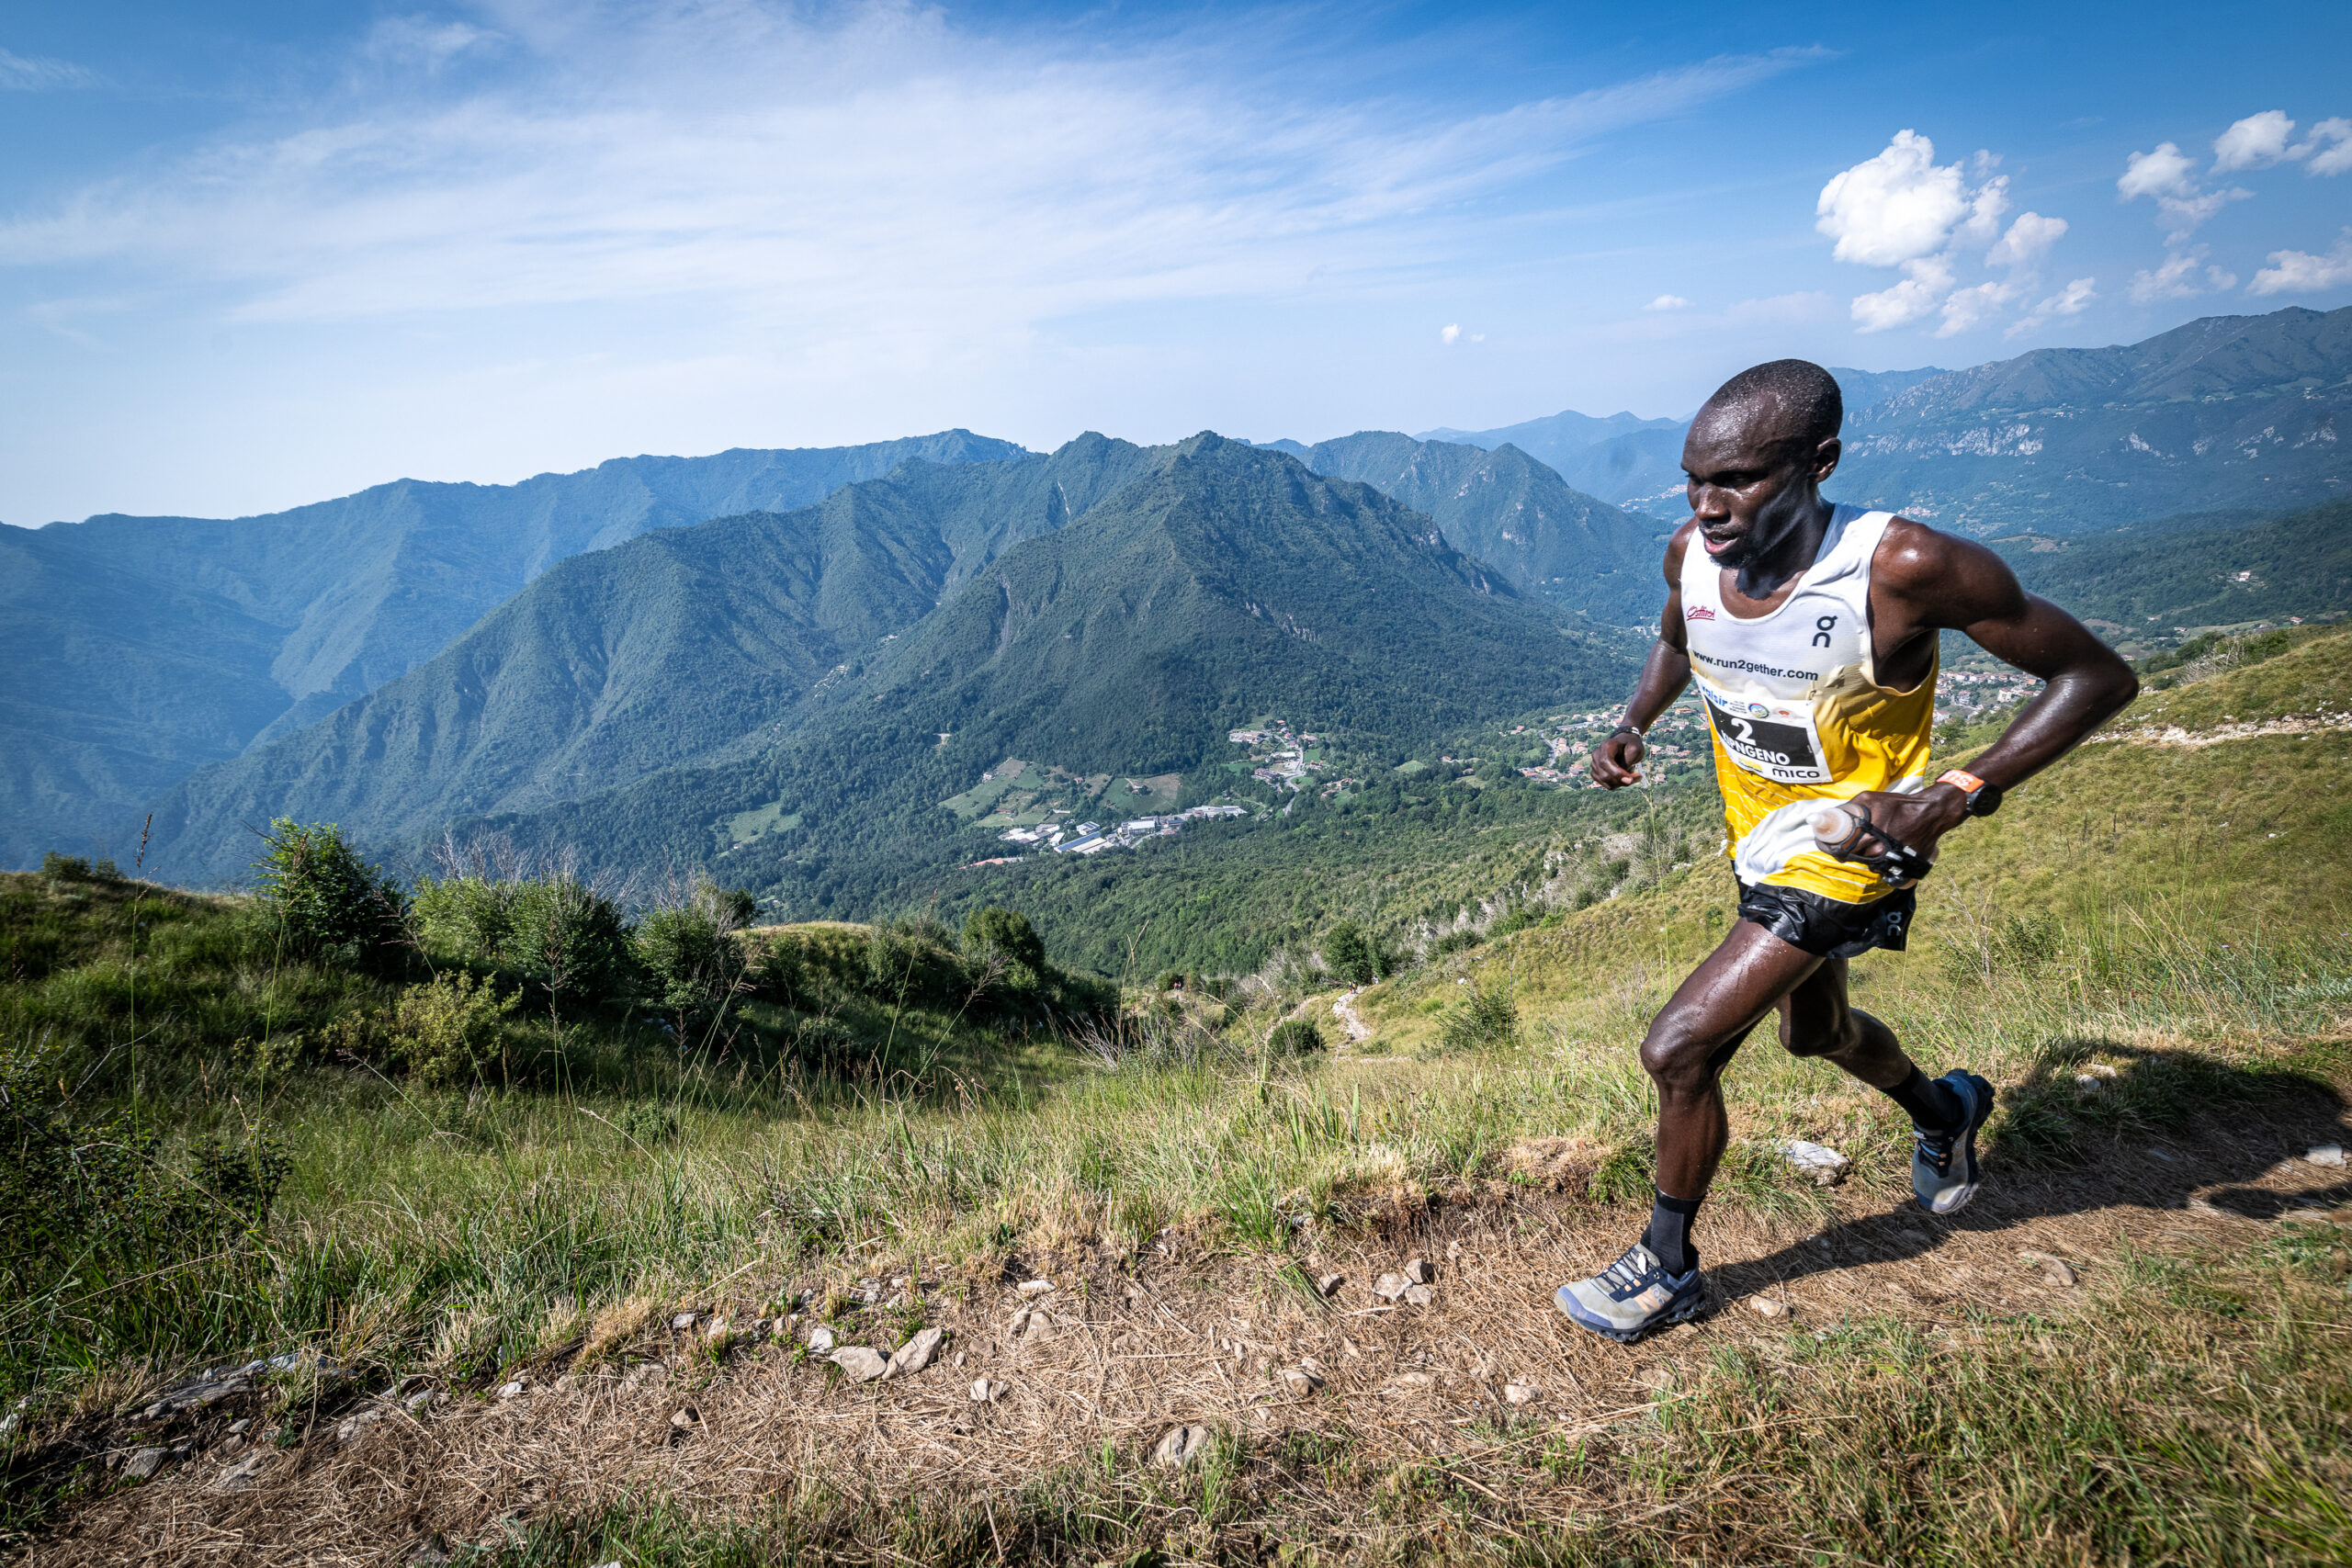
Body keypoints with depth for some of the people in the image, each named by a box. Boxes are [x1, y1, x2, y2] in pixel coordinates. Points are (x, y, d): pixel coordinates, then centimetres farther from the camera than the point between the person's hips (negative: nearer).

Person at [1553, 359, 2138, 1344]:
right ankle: (1944, 1109, 63)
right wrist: (1633, 725, -6)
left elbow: (2098, 677, -18)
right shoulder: (1692, 555, -12)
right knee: (1812, 1029, 29)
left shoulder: (1906, 569, -29)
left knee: (1678, 1049, -13)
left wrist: (1957, 795, -29)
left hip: (1847, 857, -7)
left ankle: (1666, 1269, 13)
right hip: (1758, 846, 7)